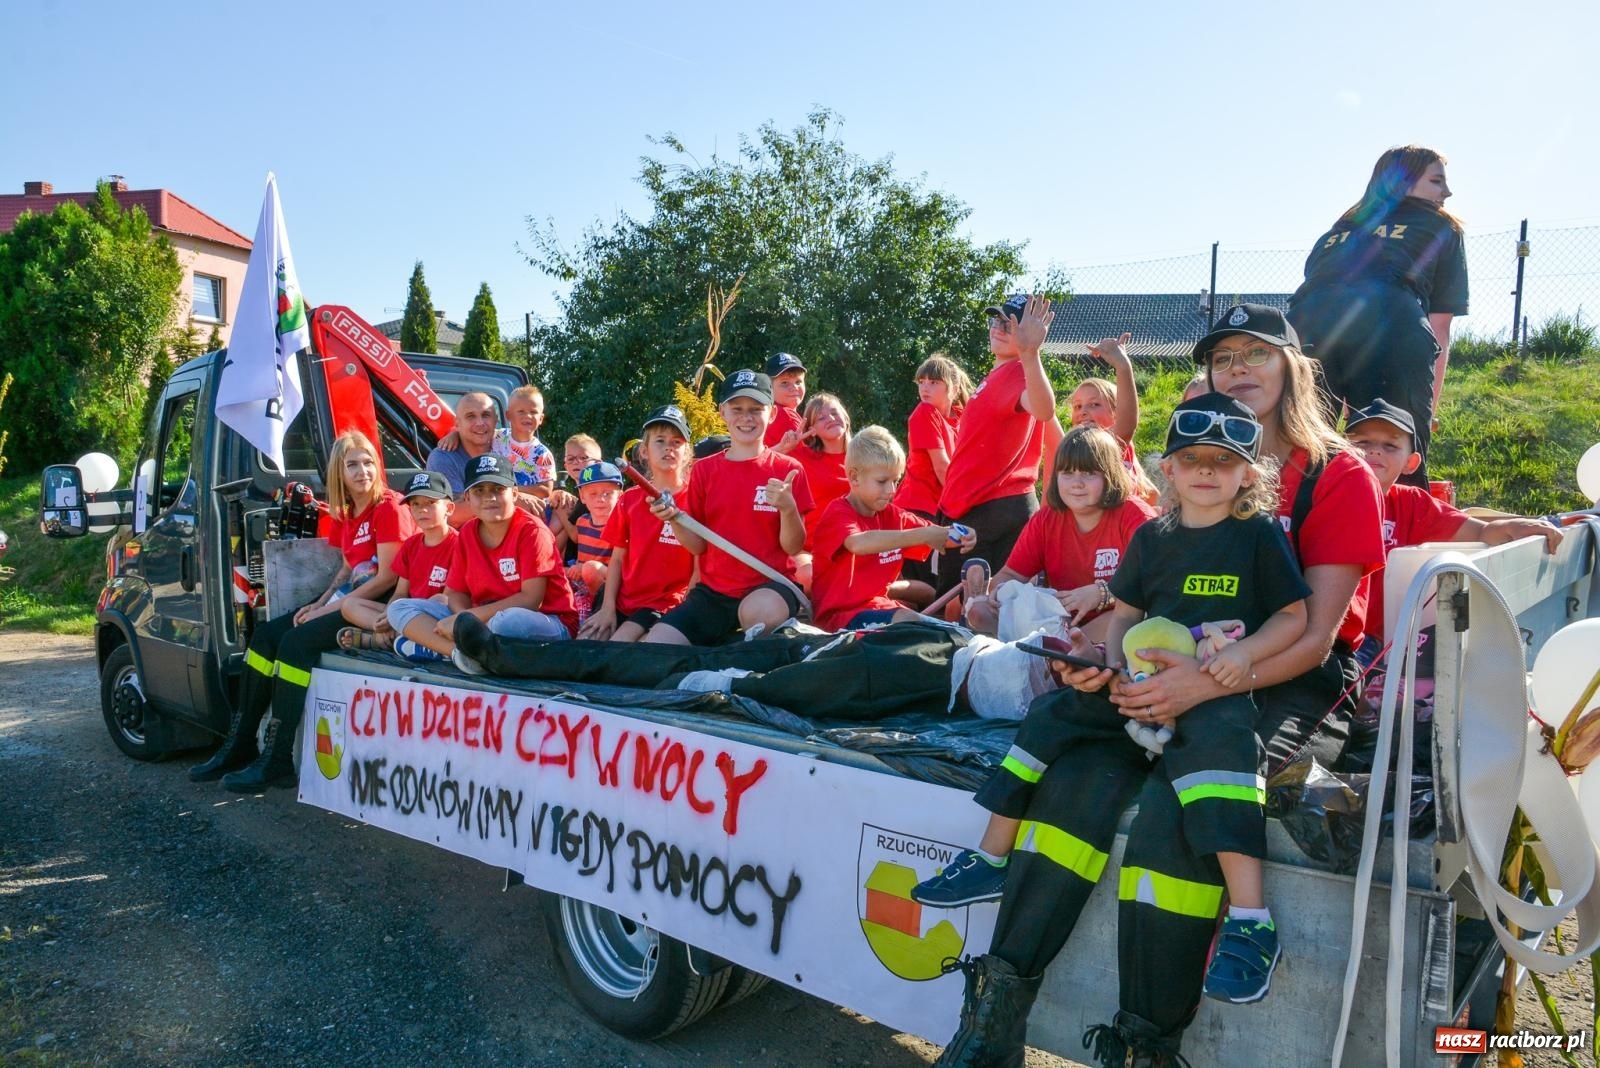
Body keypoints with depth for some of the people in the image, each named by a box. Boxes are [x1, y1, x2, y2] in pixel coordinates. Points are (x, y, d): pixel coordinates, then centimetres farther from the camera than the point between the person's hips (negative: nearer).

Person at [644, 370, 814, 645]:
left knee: (758, 611, -39)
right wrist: (675, 520, -11)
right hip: (714, 590, 3)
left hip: (771, 584, -3)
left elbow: (793, 547, -2)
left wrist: (788, 508, -21)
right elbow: (699, 545, 9)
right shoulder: (704, 470, 8)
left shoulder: (788, 469, 0)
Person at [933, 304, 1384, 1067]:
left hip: (1298, 686, -4)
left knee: (1175, 801, -32)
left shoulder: (1340, 476, -1)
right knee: (1078, 772, -24)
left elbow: (1314, 636, -10)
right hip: (1192, 675, 4)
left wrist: (1206, 685, -27)